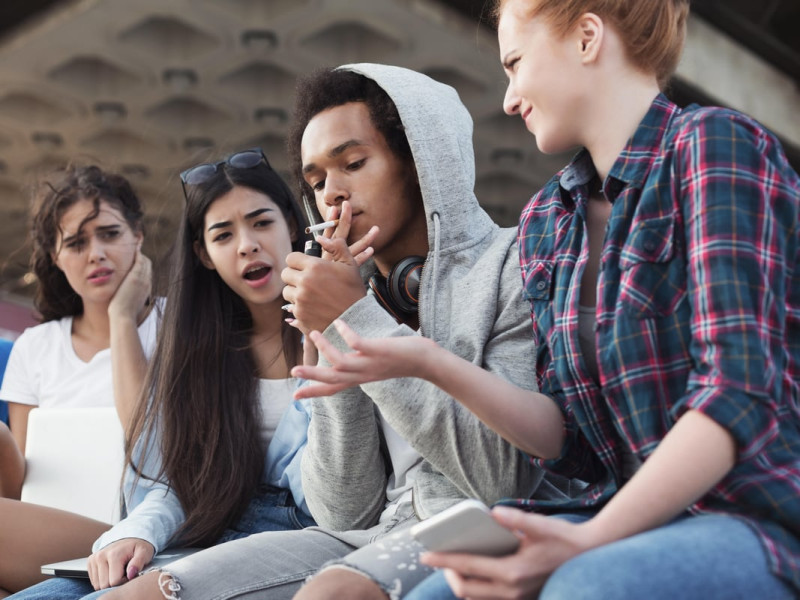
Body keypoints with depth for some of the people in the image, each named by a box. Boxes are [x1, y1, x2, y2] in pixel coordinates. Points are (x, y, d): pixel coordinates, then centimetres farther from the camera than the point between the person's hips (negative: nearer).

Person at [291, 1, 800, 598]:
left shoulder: (711, 143, -7)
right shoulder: (545, 222, 13)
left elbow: (737, 396, -17)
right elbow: (572, 436, 7)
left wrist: (589, 541, -24)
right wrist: (430, 363, -7)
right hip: (638, 516, 5)